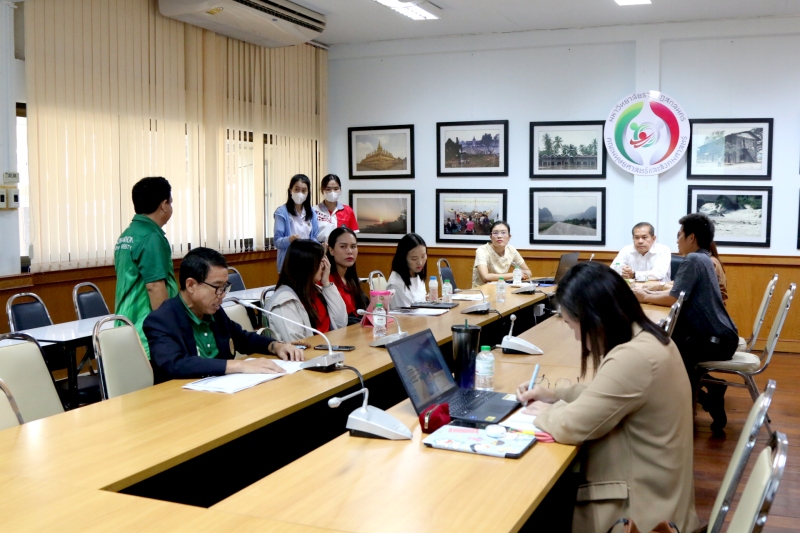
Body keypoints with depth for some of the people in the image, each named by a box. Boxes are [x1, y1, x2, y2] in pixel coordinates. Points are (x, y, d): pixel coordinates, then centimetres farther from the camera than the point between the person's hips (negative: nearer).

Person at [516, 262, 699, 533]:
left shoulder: (634, 358, -29)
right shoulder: (648, 339, 3)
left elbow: (570, 426, -24)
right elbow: (603, 392, 19)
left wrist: (543, 413, -4)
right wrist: (554, 395, 9)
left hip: (641, 507, -9)